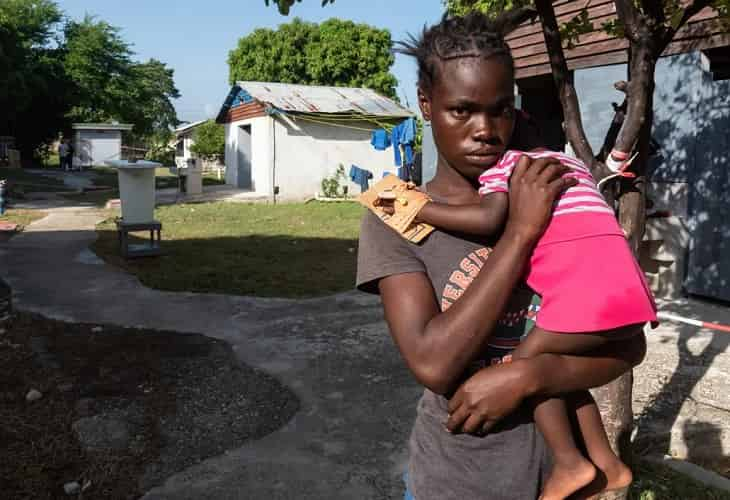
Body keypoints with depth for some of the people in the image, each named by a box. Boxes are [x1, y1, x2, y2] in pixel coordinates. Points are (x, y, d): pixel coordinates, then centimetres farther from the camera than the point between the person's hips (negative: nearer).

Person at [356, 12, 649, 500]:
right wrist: (520, 231, -24)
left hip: (557, 460, 2)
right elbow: (433, 363, -24)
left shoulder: (551, 207, -5)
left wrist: (525, 375, -22)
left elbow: (629, 342, -5)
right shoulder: (395, 221, -12)